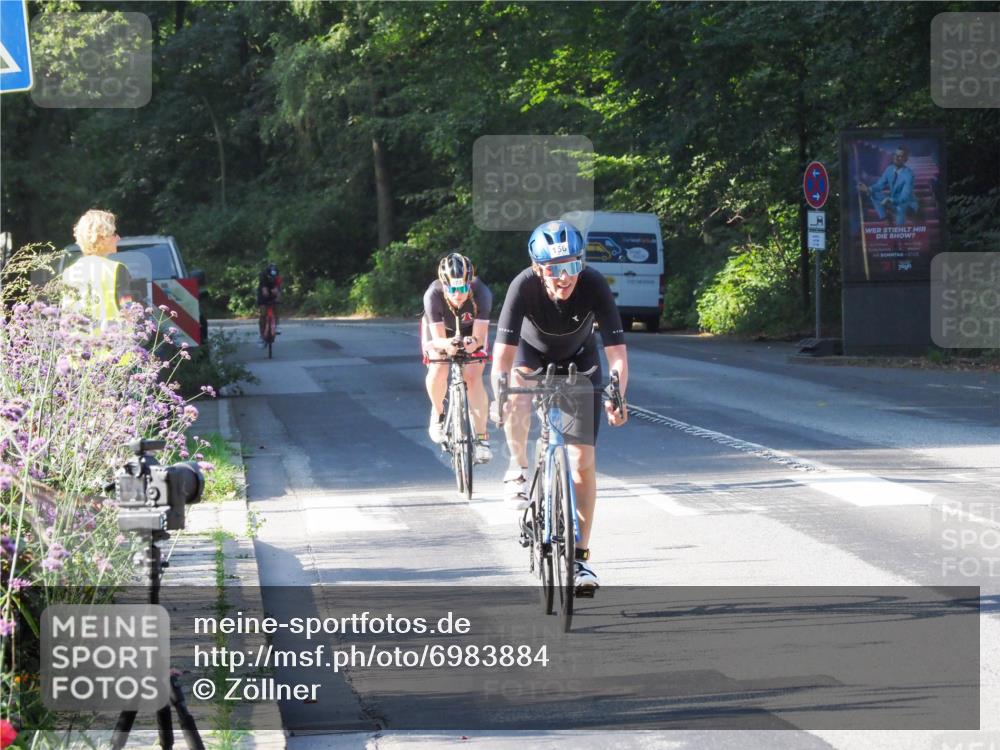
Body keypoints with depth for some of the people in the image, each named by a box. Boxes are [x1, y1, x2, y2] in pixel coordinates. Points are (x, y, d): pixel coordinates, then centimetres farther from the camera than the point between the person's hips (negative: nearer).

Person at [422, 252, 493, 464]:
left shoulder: (481, 293, -35)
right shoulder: (433, 295, -36)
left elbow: (480, 337, -36)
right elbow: (438, 338, -36)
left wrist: (473, 343, -59)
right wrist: (447, 344, -59)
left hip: (470, 330, 0)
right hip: (440, 329, 0)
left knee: (473, 376, -20)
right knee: (438, 371, -25)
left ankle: (481, 437, -13)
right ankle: (438, 413, 6)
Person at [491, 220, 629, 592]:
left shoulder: (594, 285, -33)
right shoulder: (524, 286, -34)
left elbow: (616, 349, -35)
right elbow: (503, 352, -38)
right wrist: (500, 397, -55)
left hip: (579, 360, 0)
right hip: (532, 352, 0)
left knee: (582, 461, -7)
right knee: (518, 392, -37)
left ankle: (580, 555, 3)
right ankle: (518, 469, -9)